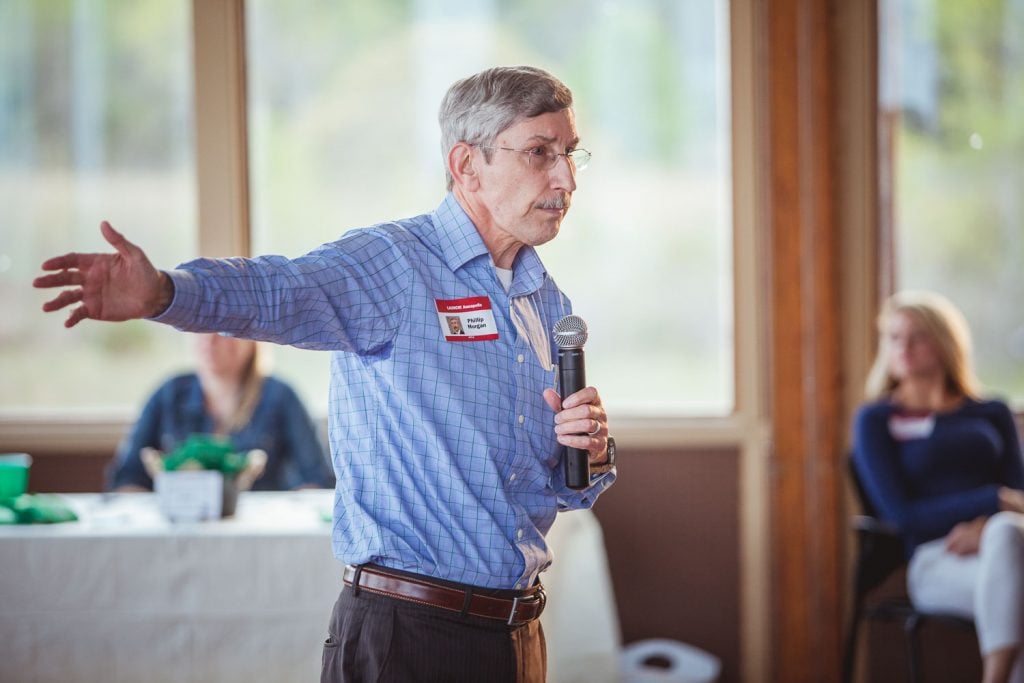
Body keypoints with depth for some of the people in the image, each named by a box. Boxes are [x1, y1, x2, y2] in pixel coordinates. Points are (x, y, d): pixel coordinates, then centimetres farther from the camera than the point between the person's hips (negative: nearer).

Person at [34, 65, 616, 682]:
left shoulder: (552, 305, 11)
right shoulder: (392, 265, -10)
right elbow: (279, 291, -32)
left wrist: (595, 451, -5)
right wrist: (162, 293, -52)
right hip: (405, 632, -6)